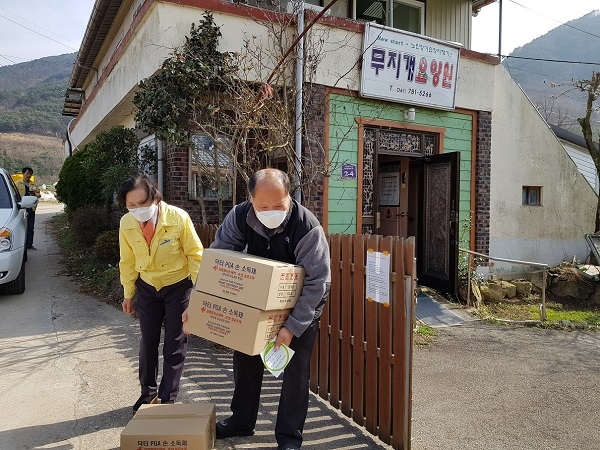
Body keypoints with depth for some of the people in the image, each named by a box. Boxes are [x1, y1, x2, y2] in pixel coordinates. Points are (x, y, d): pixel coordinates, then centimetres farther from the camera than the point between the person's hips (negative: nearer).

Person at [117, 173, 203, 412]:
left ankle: (167, 399, 20)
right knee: (148, 341, 13)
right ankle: (148, 392, 34)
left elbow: (195, 254, -13)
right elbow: (128, 260, 1)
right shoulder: (126, 223, -15)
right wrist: (128, 293, 8)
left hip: (178, 286, -3)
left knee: (175, 345, 5)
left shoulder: (178, 218, -25)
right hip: (147, 287, 3)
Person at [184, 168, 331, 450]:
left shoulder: (307, 227, -33)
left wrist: (293, 326, -33)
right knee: (245, 358, 14)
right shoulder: (240, 217, -21)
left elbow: (317, 282, -29)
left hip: (301, 306, -4)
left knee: (295, 368, 0)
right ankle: (241, 422, 35)